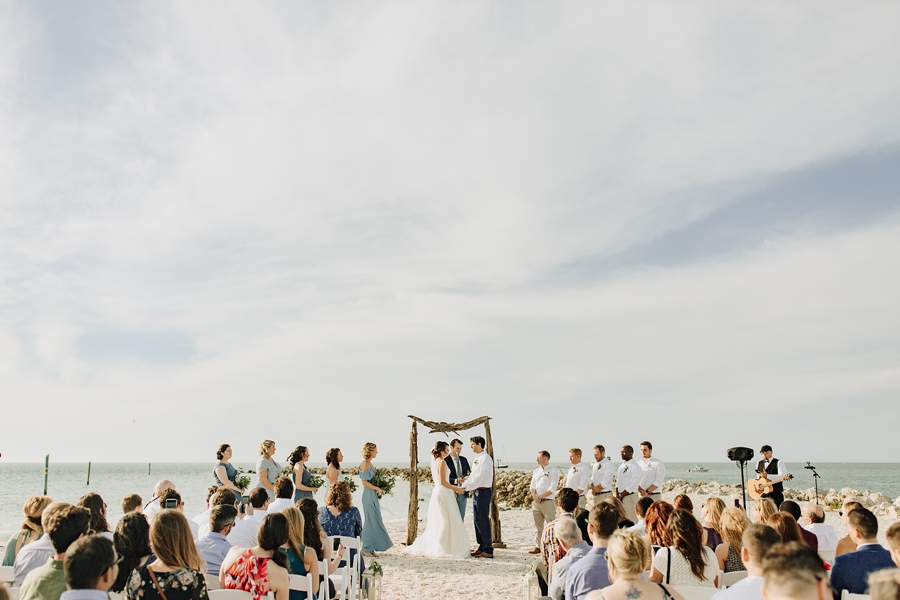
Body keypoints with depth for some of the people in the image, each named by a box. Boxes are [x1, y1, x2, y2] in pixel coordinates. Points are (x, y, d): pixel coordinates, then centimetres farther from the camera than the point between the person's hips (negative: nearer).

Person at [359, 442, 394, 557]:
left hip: (373, 496, 9)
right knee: (371, 521, -4)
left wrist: (379, 489, 7)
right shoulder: (365, 464, -14)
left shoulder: (369, 463, 14)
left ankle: (370, 548, 16)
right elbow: (364, 482, -18)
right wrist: (377, 488, -14)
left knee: (374, 521, 11)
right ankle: (366, 548, 3)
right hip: (369, 496, -9)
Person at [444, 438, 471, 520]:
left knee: (461, 518, 11)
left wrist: (468, 477, -8)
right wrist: (456, 481, -26)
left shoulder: (464, 459, 11)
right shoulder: (445, 460, -9)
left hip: (463, 493, 6)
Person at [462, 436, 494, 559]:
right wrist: (464, 483, 5)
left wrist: (466, 488, -19)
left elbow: (479, 477, -20)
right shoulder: (476, 459, 15)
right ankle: (481, 547, 22)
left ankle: (488, 550, -4)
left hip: (483, 491, -10)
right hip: (476, 491, 10)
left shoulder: (485, 458, -14)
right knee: (477, 520, 13)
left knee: (483, 521, -8)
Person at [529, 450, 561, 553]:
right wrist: (534, 496, -6)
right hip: (536, 502, 6)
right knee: (538, 526, 10)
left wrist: (540, 496, -13)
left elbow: (552, 489, -12)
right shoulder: (536, 471, 15)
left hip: (548, 501, -6)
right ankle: (537, 546, 16)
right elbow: (532, 486, 13)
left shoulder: (553, 471, -4)